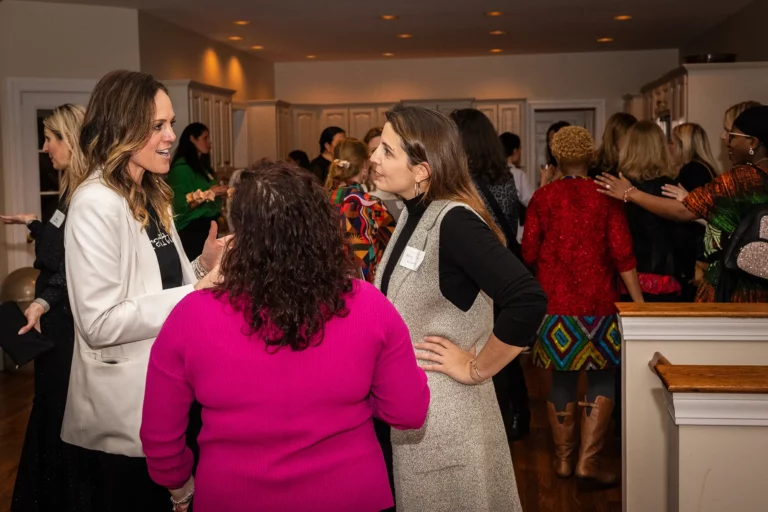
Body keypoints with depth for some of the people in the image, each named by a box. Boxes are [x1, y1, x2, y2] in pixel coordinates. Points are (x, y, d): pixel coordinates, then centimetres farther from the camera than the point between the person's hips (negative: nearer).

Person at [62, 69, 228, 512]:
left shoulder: (151, 197, 11)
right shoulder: (97, 203, -19)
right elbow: (99, 322, -25)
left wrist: (203, 268, -4)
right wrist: (195, 293, -25)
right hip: (124, 410, -9)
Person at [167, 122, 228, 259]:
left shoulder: (201, 165, 15)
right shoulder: (181, 167, -10)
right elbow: (179, 206, -19)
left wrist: (220, 192, 8)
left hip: (208, 226, 8)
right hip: (192, 229, -8)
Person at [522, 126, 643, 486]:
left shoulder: (543, 197, -1)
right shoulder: (605, 196, -4)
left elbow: (528, 253, 0)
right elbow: (622, 254, -8)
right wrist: (639, 302, -6)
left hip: (554, 302, 2)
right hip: (597, 303, -2)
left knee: (562, 378, 11)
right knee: (602, 378, 8)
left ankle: (563, 458, 19)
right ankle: (588, 460, 1)